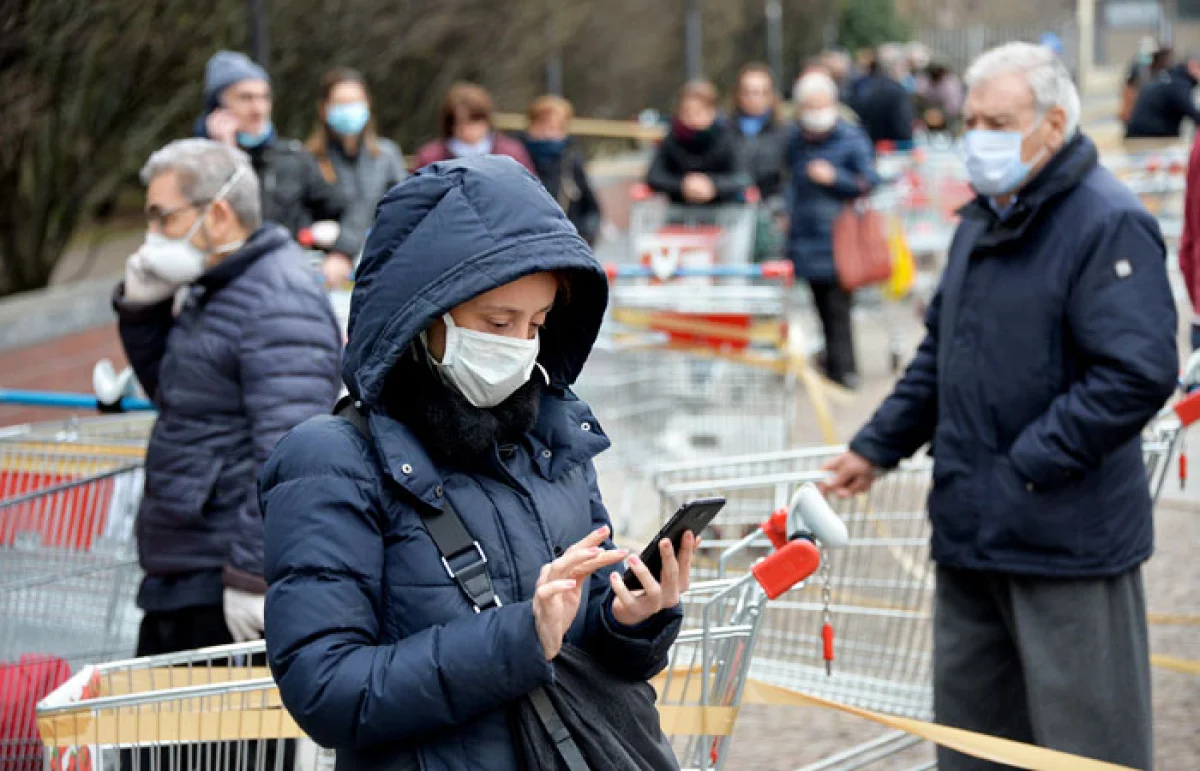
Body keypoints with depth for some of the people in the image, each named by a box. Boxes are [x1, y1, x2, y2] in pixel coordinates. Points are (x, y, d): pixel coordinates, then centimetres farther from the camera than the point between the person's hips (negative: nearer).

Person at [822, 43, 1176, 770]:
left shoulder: (1109, 224, -14)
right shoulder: (984, 221, 15)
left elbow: (1139, 374, -23)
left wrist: (1029, 466, -20)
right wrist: (878, 447, 19)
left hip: (1066, 541, -9)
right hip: (971, 527, 9)